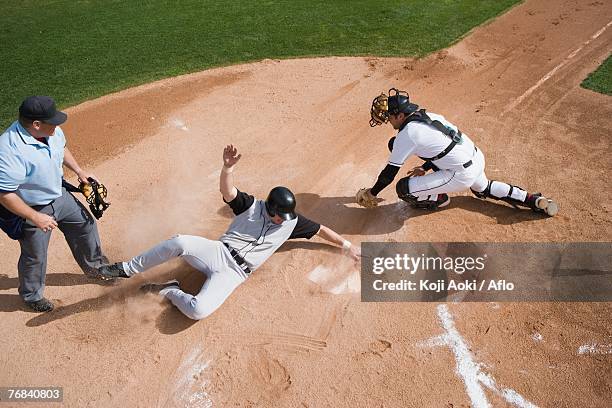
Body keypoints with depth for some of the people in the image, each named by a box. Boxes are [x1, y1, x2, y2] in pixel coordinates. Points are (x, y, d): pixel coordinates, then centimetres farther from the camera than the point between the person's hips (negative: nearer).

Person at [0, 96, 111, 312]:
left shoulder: (51, 131, -15)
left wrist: (79, 171, 5)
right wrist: (36, 218, -27)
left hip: (59, 195, 7)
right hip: (32, 209, -7)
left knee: (85, 224, 21)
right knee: (35, 256, 13)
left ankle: (95, 266, 47)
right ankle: (31, 295, 42)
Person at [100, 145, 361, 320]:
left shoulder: (291, 222, 7)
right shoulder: (250, 206, 1)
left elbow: (320, 229, 16)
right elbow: (227, 191, -17)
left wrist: (346, 245, 12)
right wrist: (228, 167, -38)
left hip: (234, 273, 0)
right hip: (218, 253, 0)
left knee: (199, 310, -30)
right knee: (180, 242, -34)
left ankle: (170, 291, 2)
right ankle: (126, 270, -12)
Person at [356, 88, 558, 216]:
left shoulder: (406, 134, -15)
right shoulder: (429, 116, 8)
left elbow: (390, 172, -7)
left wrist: (372, 193, 6)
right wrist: (425, 167, 26)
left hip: (463, 175, -9)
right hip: (477, 157, 9)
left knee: (403, 188, -7)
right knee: (483, 189, 40)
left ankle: (437, 200, 19)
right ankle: (534, 200, 31)